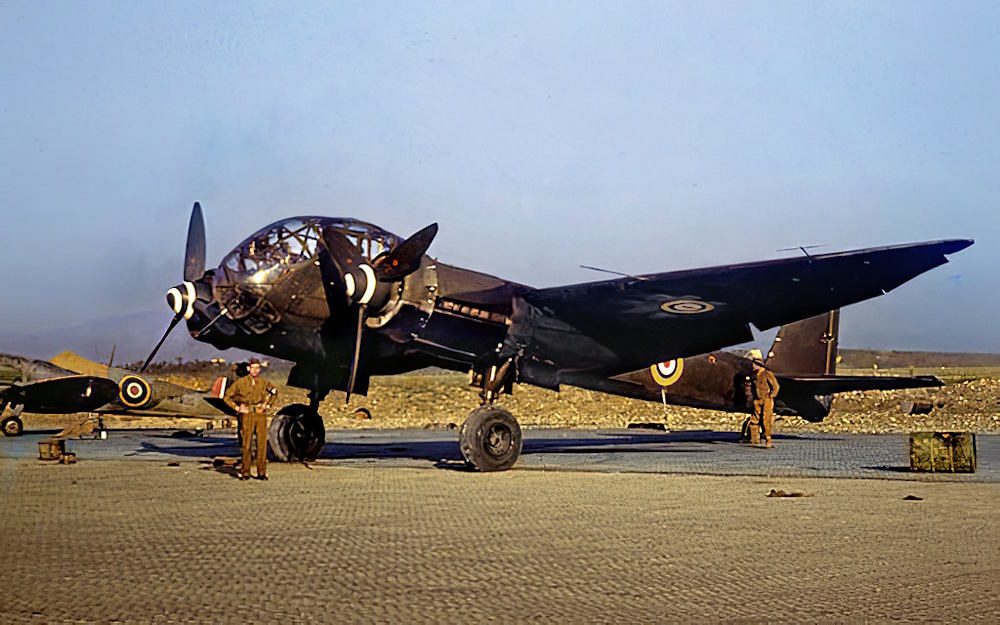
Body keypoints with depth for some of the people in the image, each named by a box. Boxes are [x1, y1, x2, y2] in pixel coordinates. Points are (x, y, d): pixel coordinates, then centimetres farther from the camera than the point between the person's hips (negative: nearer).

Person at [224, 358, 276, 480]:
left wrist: (267, 404, 18)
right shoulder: (241, 382, 0)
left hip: (261, 415, 2)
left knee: (262, 443, 0)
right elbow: (228, 396, 7)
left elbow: (274, 391, 28)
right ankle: (244, 472, 2)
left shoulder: (264, 382, 7)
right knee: (246, 444, -4)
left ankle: (262, 472, 5)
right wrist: (237, 408, 0)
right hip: (247, 415, -2)